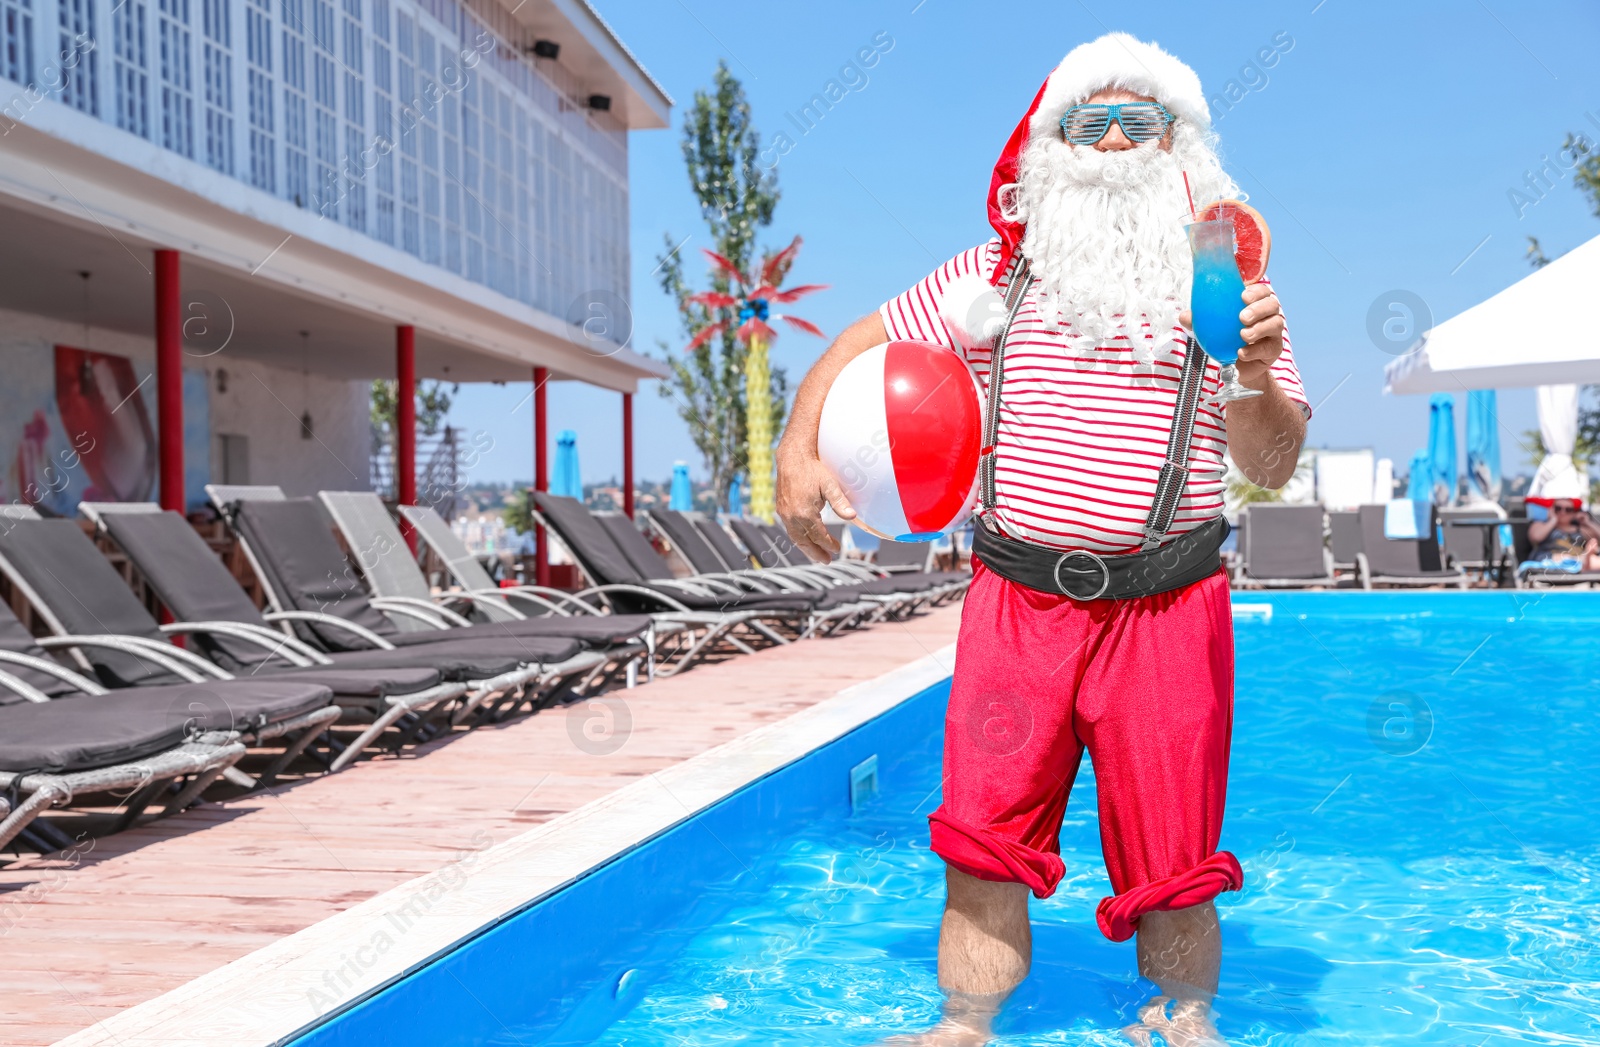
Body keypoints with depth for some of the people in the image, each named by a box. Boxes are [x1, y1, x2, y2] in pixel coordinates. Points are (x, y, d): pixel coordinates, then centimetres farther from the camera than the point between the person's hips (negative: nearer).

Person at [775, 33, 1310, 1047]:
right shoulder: (1001, 274, 10)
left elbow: (1272, 466, 2)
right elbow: (861, 345, 16)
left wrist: (1256, 372, -18)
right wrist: (799, 448, 1)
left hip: (1164, 608, -1)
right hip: (1017, 598, 1)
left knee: (1171, 861, 4)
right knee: (984, 836, 0)